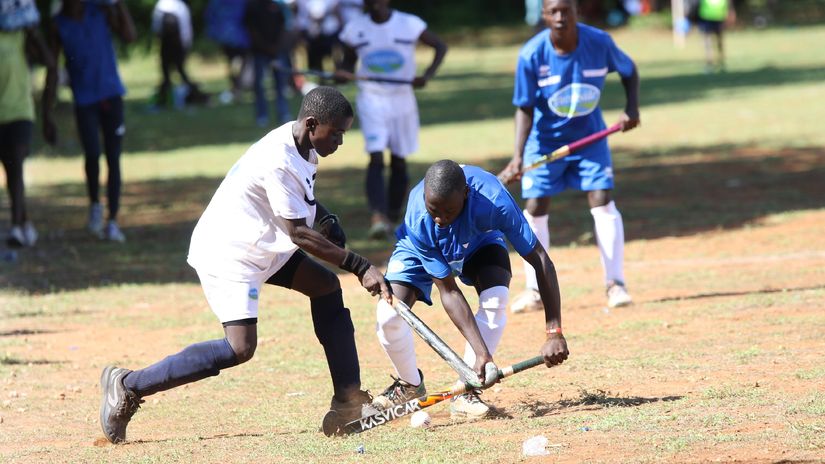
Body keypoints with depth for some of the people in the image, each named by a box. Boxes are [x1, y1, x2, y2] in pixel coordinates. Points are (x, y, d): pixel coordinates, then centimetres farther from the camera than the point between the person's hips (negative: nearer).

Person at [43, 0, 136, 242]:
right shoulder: (58, 26, -2)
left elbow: (129, 36, -15)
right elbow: (52, 71, 1)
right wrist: (47, 115, 0)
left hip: (111, 95, 1)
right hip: (84, 100, -1)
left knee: (113, 159, 0)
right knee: (92, 155, -15)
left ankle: (112, 222, 6)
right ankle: (95, 205, 12)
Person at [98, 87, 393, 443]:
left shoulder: (302, 143, 1)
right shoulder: (278, 161, -28)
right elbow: (299, 234, -26)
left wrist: (324, 217, 6)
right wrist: (359, 266, -26)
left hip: (263, 247, 10)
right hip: (227, 254, -10)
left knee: (325, 286, 8)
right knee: (240, 348, -19)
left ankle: (348, 400, 10)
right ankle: (128, 386, -12)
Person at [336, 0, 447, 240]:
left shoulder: (409, 24, -5)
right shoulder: (355, 28, 0)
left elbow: (440, 47, 3)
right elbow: (348, 64, 9)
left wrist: (427, 76, -12)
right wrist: (342, 74, -15)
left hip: (402, 99, 1)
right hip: (371, 100, -1)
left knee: (399, 161, 9)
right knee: (376, 158, -17)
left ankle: (394, 213, 26)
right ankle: (378, 215, -28)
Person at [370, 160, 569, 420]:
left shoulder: (493, 200, -42)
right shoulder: (418, 221, -39)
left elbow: (539, 260, -37)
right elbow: (449, 292, -33)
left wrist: (554, 334, -42)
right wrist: (482, 352, -40)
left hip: (479, 242, 0)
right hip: (421, 251, 0)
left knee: (496, 299, -29)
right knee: (388, 314, -21)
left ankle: (466, 392, -14)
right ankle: (410, 384, 10)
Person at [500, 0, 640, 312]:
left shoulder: (599, 42, -18)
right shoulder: (531, 55, -22)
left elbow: (628, 70, 2)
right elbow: (525, 108, -15)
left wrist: (632, 108, -14)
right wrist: (518, 156, -24)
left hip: (589, 136, 0)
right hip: (545, 140, 0)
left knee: (602, 202, -11)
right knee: (535, 208, -2)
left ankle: (615, 284, -3)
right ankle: (535, 291, 11)